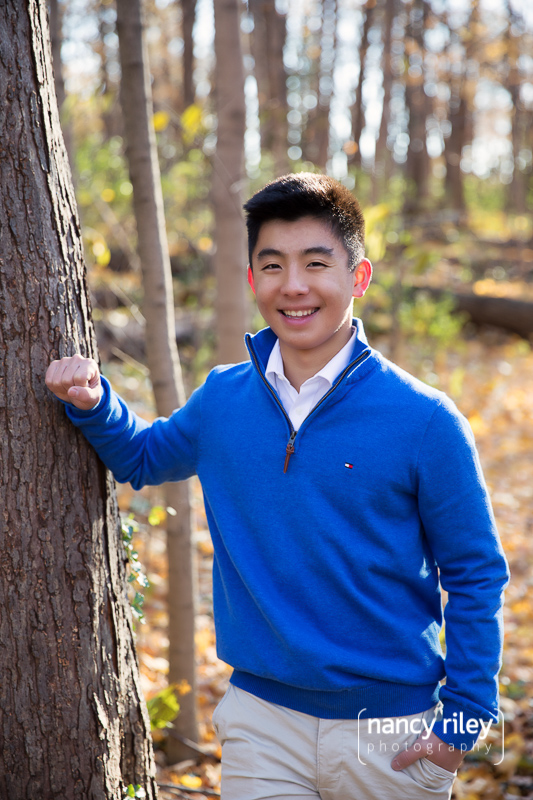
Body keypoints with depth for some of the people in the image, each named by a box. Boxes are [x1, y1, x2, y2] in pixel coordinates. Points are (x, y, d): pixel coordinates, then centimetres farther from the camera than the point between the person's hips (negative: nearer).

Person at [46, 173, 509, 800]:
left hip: (394, 733, -2)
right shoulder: (221, 401, 0)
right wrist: (93, 406, 1)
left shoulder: (424, 420, -11)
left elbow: (476, 577, -4)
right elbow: (141, 457, 20)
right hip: (260, 721, 3)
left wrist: (466, 717, -8)